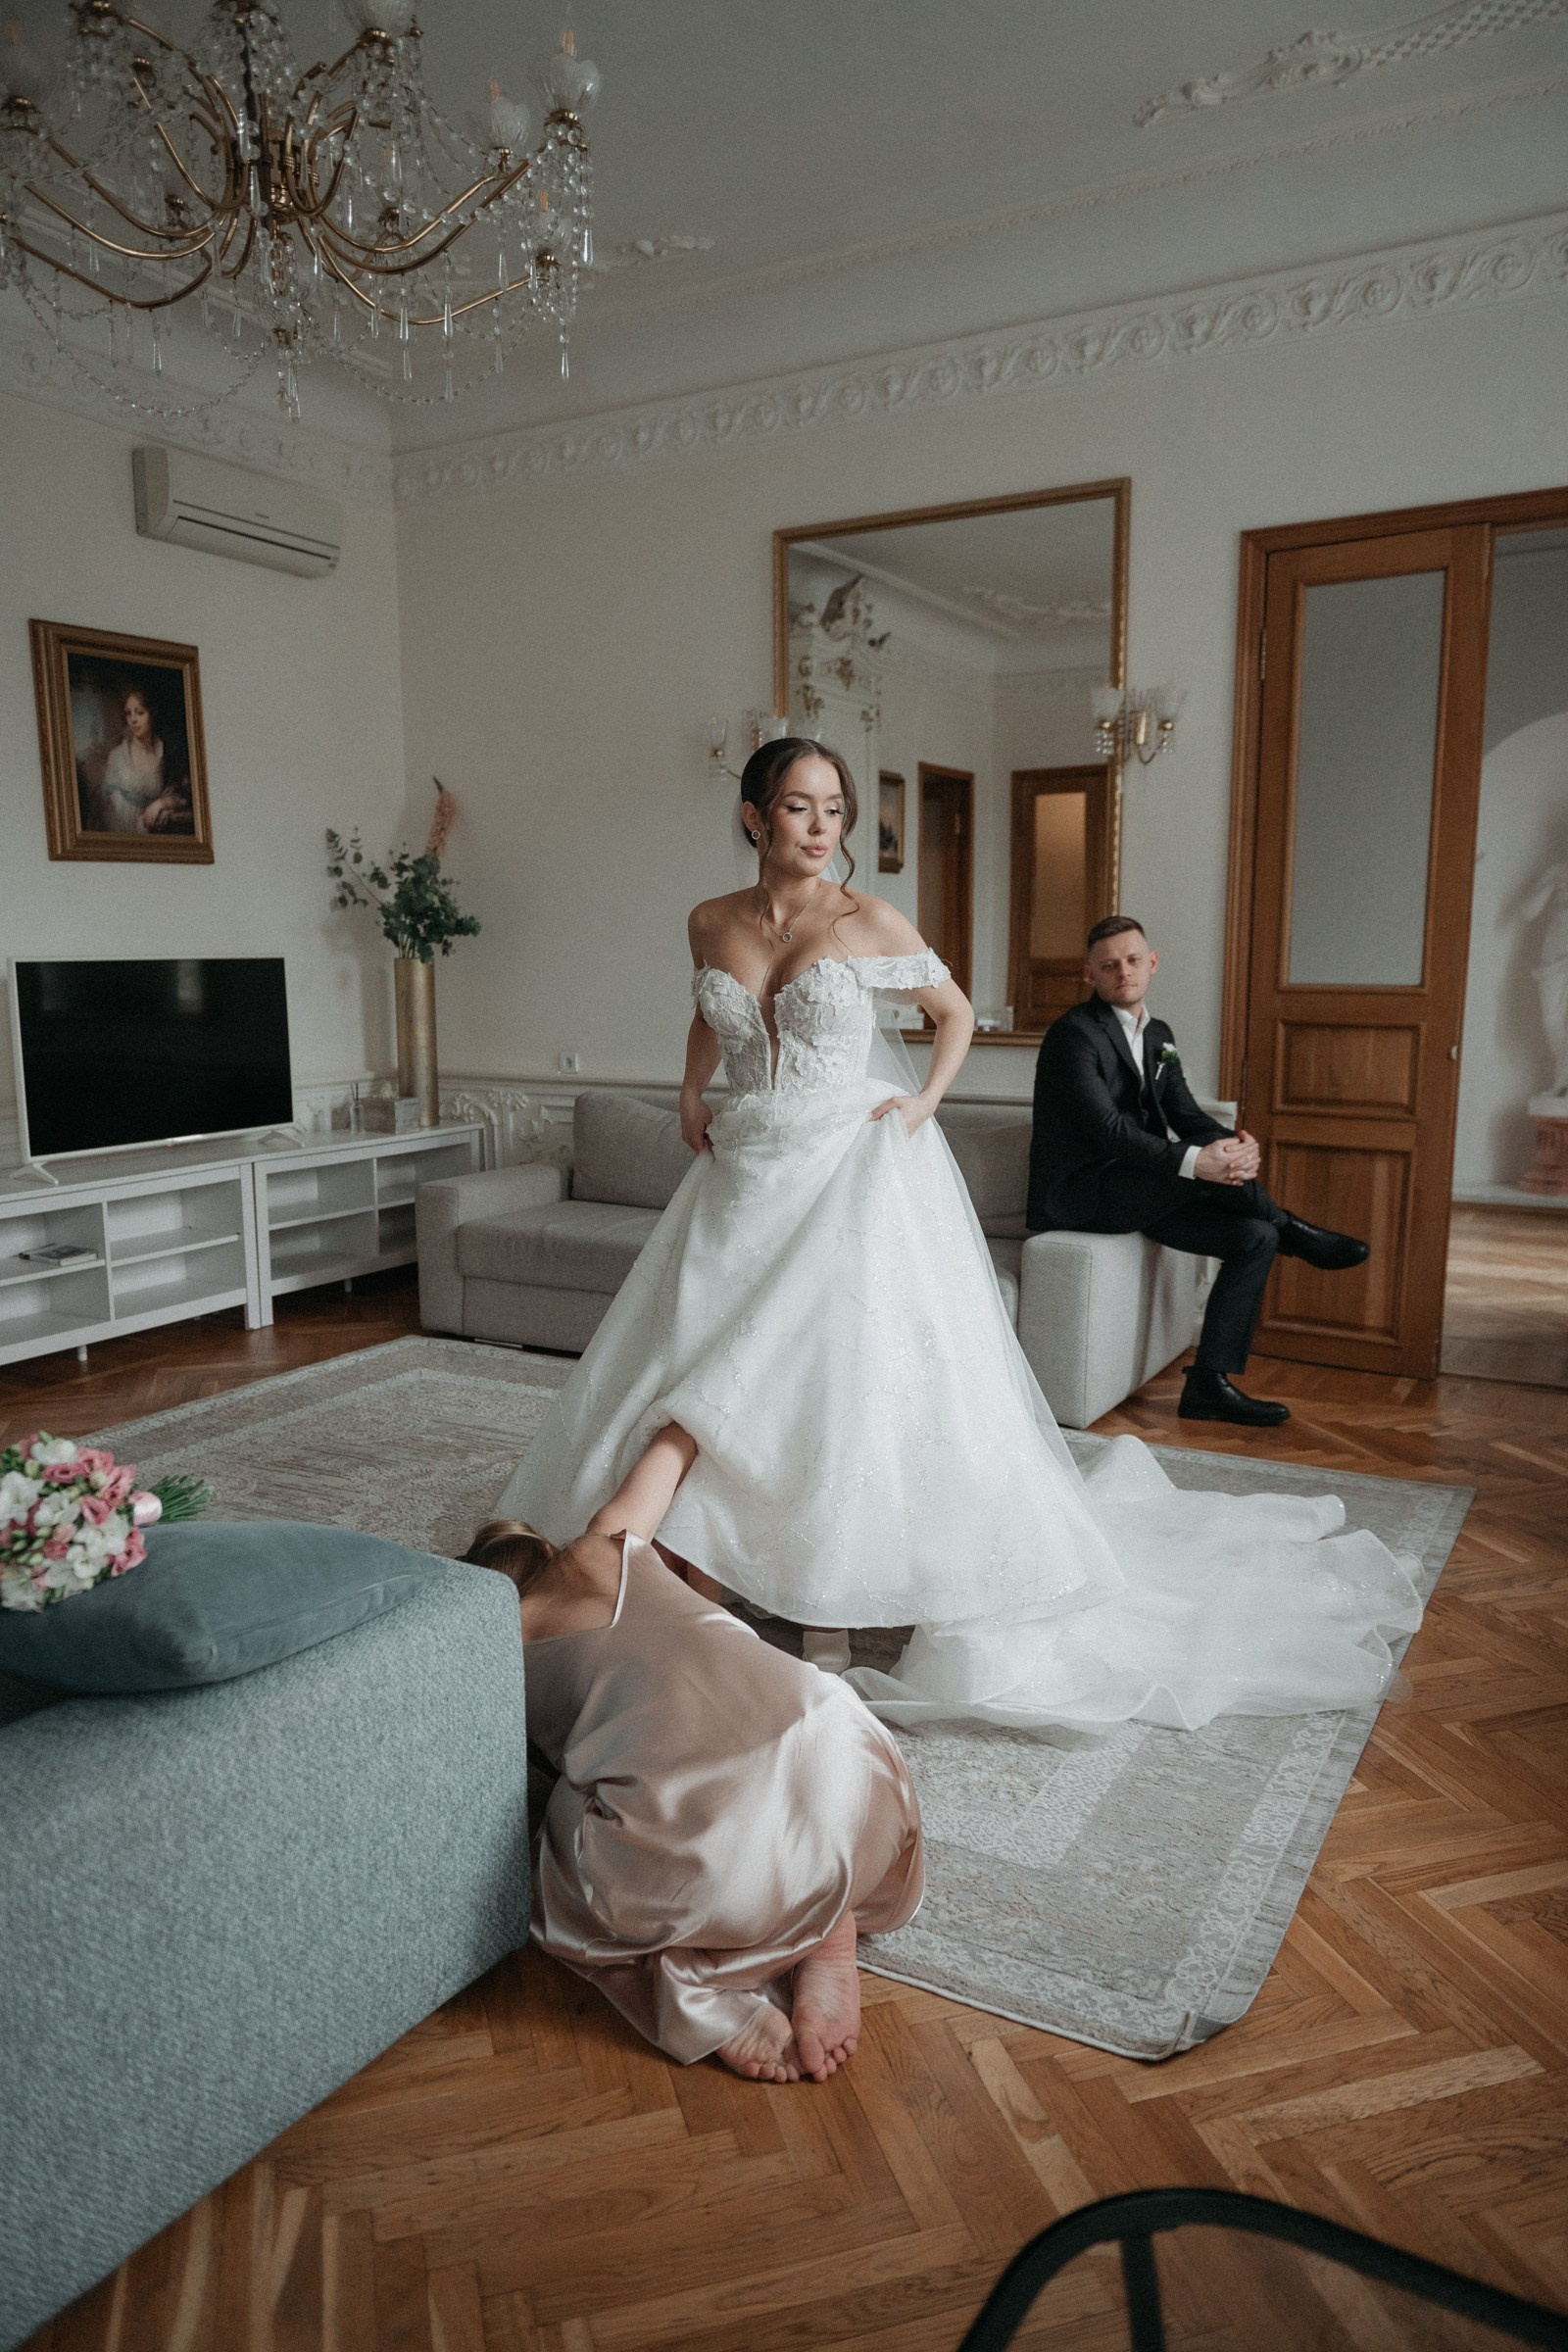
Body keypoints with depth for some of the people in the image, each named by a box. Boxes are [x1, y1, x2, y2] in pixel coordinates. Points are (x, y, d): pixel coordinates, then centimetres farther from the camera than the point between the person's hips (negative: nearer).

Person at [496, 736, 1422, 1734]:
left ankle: (837, 1607, 6)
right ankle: (704, 1563, 24)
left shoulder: (870, 921, -6)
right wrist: (692, 1097, 13)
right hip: (747, 1177, 4)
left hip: (852, 1175, -4)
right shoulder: (712, 923, 5)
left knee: (848, 1379, -7)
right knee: (714, 1377, 5)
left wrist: (926, 1101, -3)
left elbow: (957, 1012, 9)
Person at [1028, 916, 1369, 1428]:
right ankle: (1291, 1229, 1)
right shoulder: (1074, 1033, -13)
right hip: (1078, 1195, -9)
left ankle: (1208, 1385, -4)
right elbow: (1106, 1128, -24)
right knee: (1212, 1169, -29)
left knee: (1255, 1237, -6)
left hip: (1139, 1190, 9)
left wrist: (1234, 1143, -16)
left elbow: (1185, 1115, 8)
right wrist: (1193, 1161, -34)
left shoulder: (1158, 1035, 15)